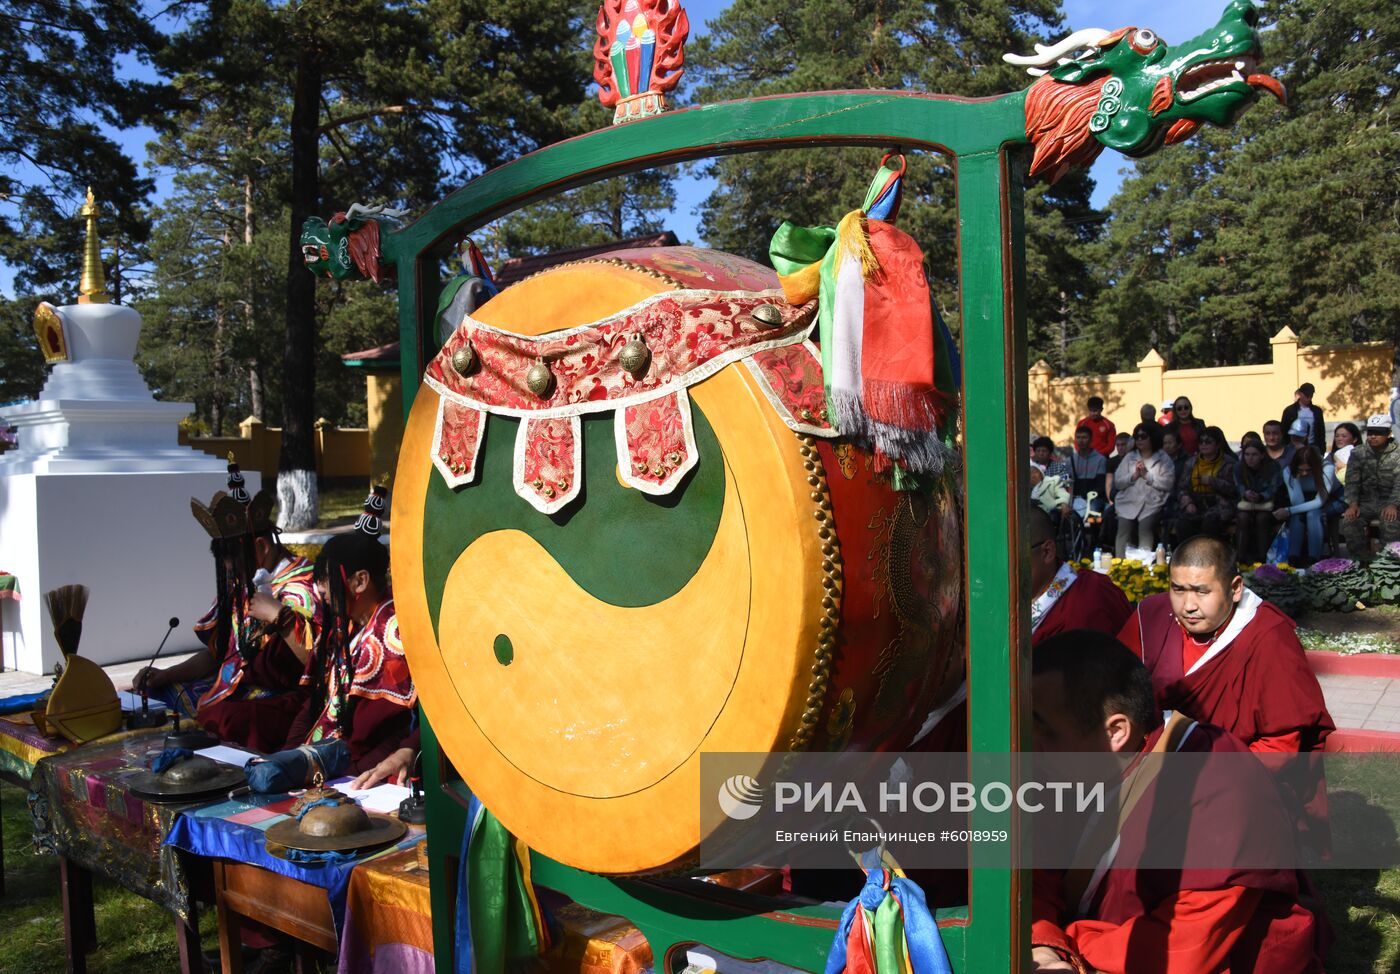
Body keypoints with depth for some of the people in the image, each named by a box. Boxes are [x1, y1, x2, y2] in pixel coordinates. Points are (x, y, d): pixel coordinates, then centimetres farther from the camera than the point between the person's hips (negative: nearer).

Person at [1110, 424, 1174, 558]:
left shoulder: (1164, 459, 11)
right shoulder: (1129, 458, 21)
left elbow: (1168, 484, -3)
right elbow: (1117, 482, 11)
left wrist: (1147, 475, -4)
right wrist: (1134, 476, -3)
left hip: (1151, 504, -2)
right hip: (1128, 503, 2)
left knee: (1145, 529, -28)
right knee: (1123, 530, -22)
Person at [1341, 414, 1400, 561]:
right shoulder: (1357, 453, 5)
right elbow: (1352, 481, -2)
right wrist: (1352, 504, -18)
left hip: (1388, 501, -2)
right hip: (1365, 501, 2)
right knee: (1348, 522, -26)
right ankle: (1363, 561, -9)